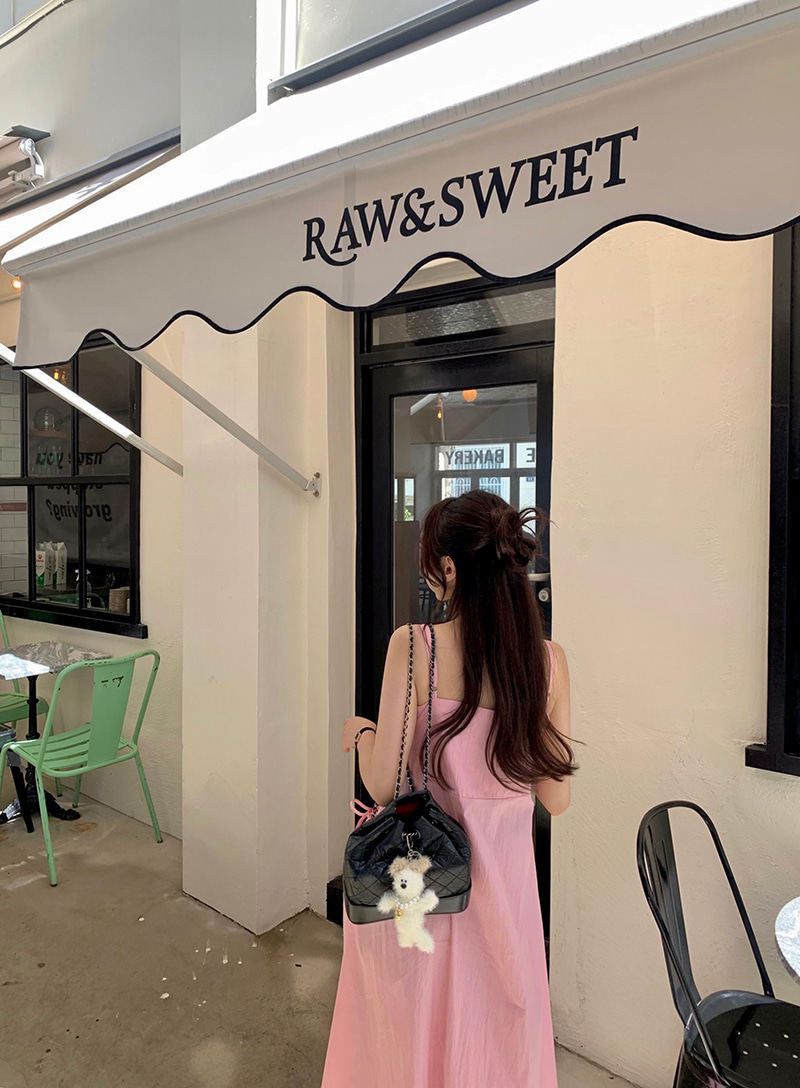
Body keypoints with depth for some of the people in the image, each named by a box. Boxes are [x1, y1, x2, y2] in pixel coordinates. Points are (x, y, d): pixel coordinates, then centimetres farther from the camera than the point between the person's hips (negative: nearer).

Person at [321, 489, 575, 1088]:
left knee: (412, 1032, 22)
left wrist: (360, 732, 2)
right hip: (502, 877, 3)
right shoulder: (549, 660, -9)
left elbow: (384, 784, -17)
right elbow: (555, 797, -2)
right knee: (495, 1032, 25)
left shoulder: (412, 645, -18)